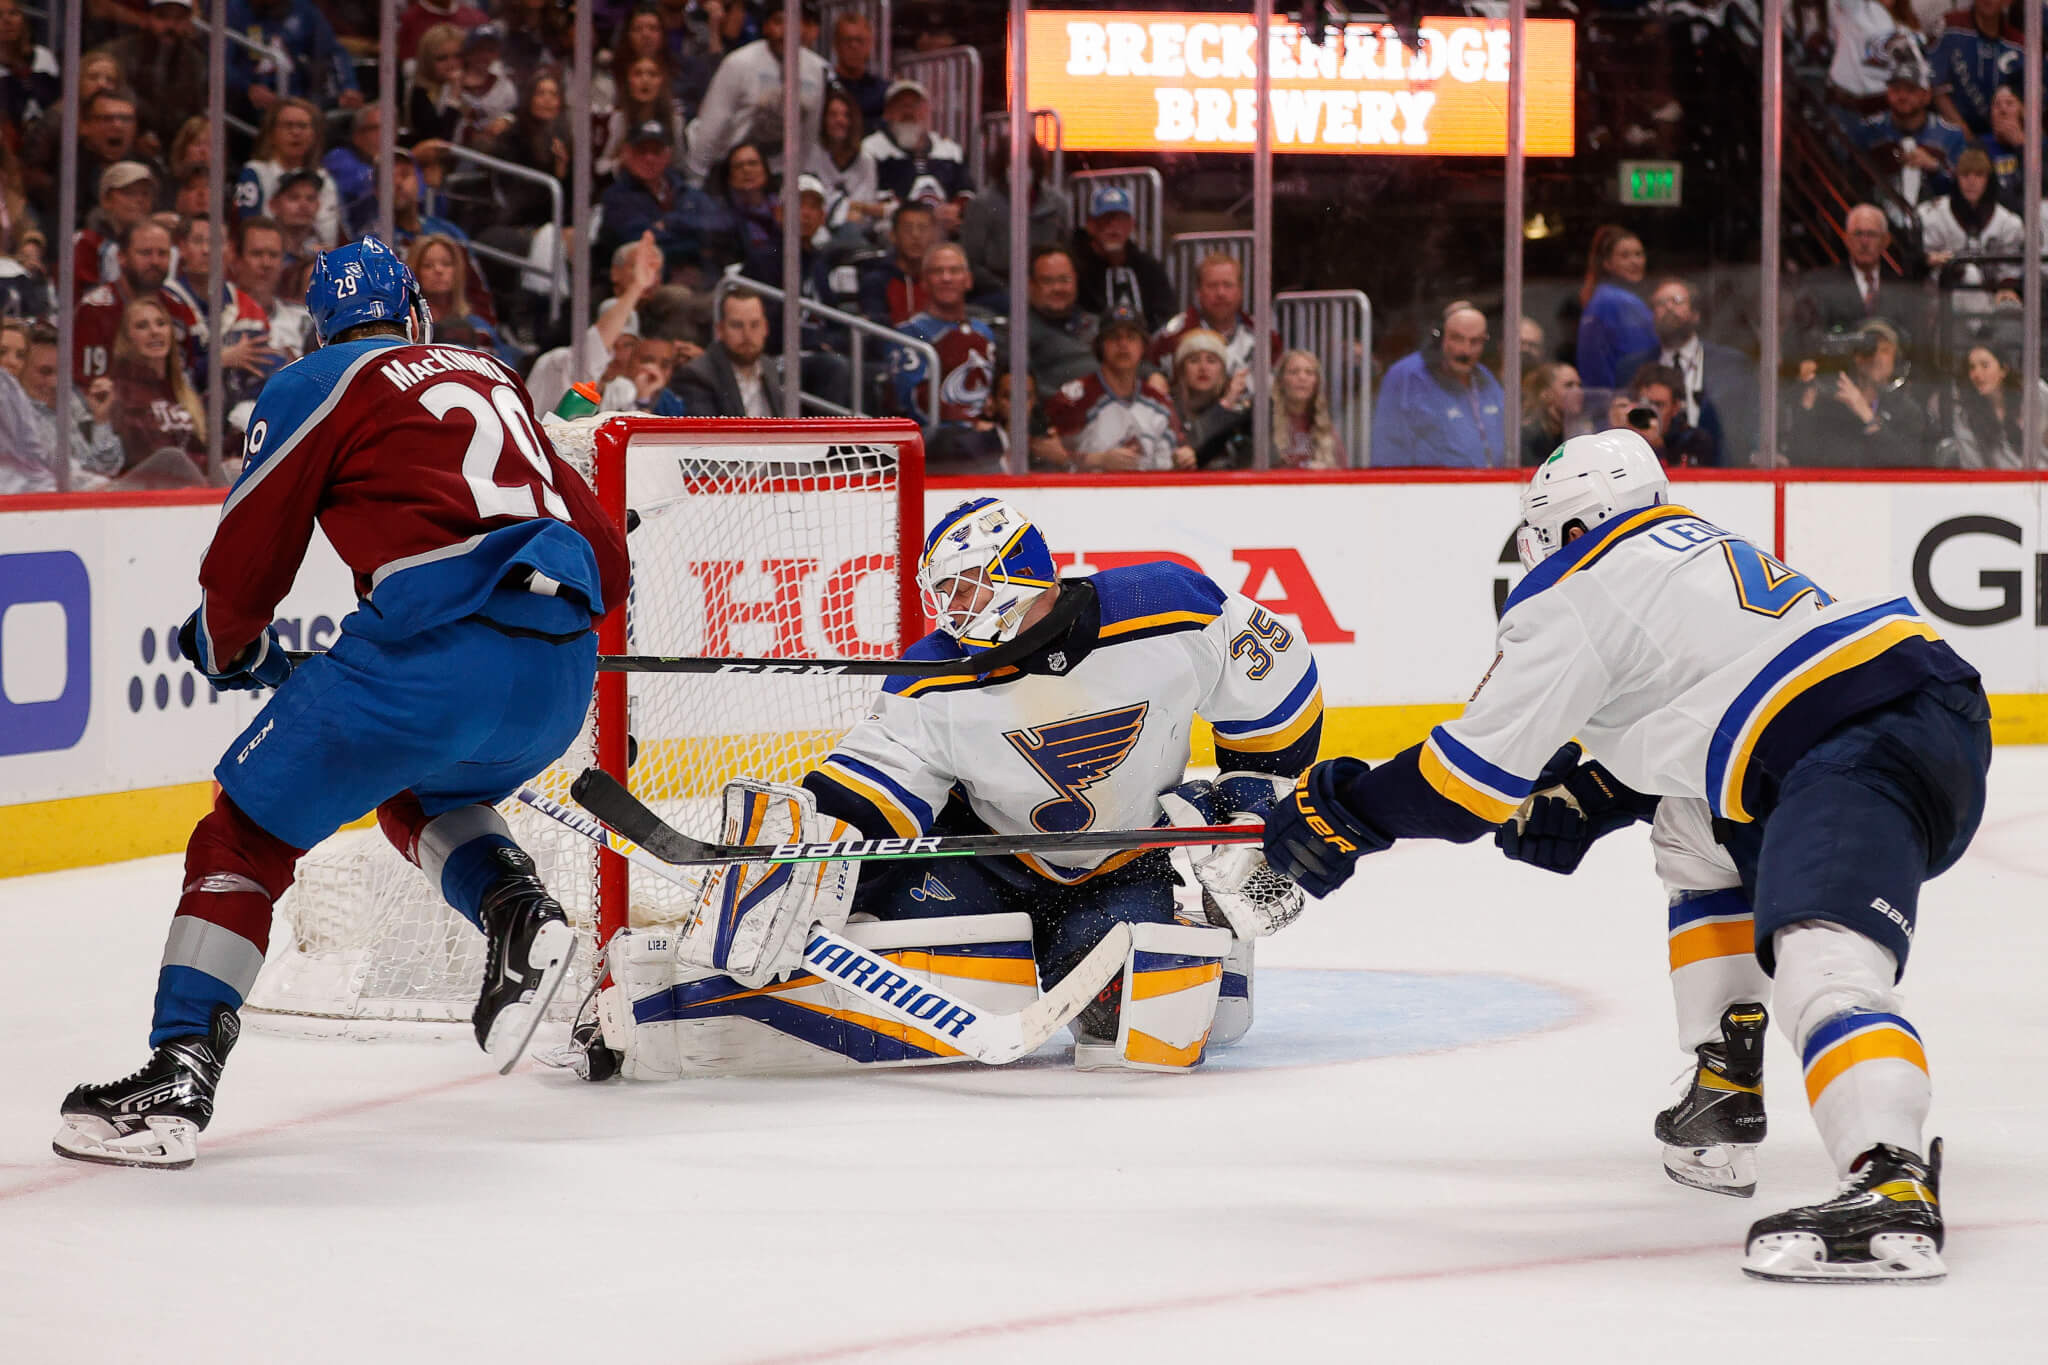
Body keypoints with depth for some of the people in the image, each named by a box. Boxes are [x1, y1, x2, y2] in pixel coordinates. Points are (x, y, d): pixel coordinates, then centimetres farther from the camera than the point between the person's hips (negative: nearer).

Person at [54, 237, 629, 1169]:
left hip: (436, 650, -6)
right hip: (561, 675, 6)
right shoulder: (493, 381, 28)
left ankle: (176, 1078, -4)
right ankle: (517, 911, 6)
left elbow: (244, 562, 11)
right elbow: (601, 552, 25)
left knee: (247, 836, 7)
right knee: (417, 796, 34)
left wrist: (233, 649, 31)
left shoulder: (317, 387, 11)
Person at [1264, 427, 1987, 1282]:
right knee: (1701, 840, 30)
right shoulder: (1702, 550, 28)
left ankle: (1890, 1189, -52)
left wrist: (1343, 810, 14)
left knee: (1822, 962, -27)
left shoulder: (1574, 601, 1)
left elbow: (1472, 779, 1)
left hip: (1859, 754, -10)